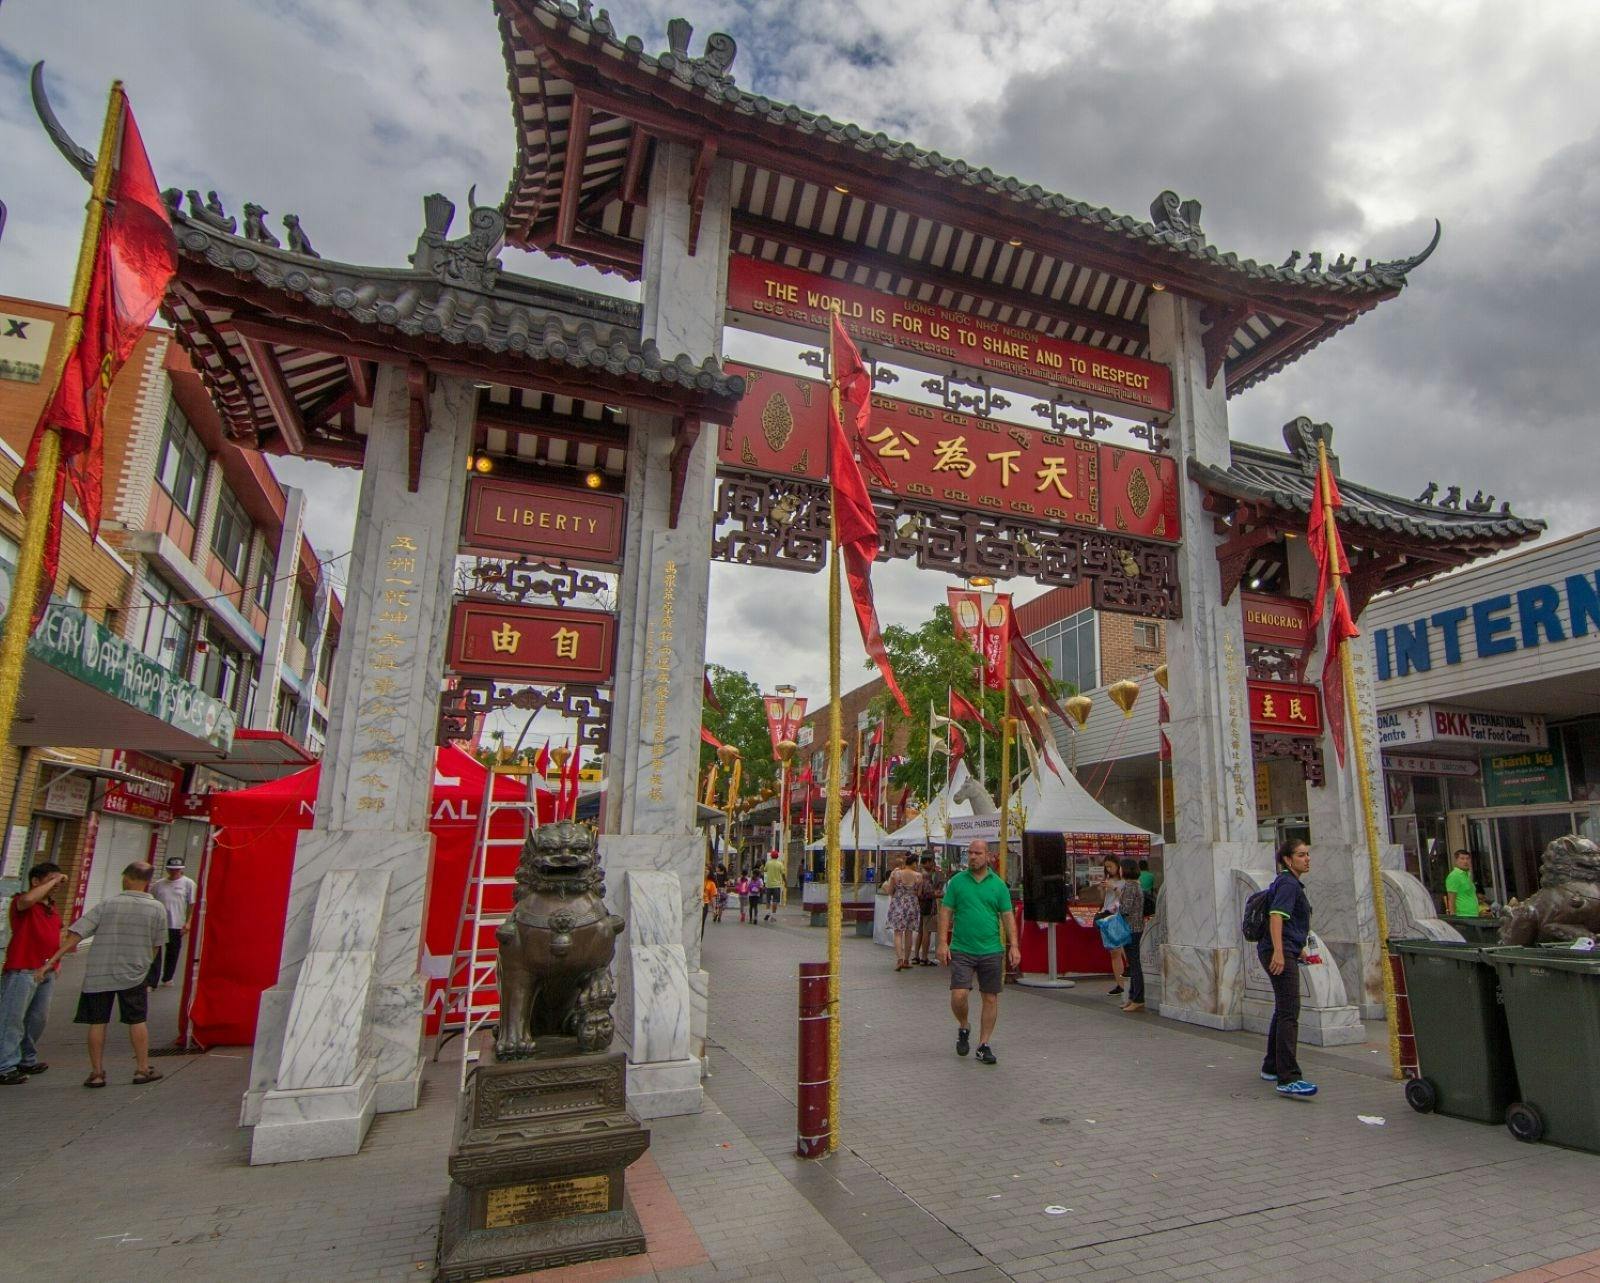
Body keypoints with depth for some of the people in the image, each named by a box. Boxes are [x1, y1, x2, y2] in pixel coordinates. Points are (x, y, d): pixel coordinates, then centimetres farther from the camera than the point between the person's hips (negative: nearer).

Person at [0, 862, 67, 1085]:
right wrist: (53, 881, -23)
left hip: (47, 972, 8)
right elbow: (28, 899, -34)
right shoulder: (20, 902, -8)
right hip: (22, 971, -8)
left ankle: (28, 1060, 25)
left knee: (37, 1018, 14)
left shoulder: (52, 906, 15)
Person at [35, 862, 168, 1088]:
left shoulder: (106, 905, -6)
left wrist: (50, 962, -8)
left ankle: (97, 1072, 15)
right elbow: (156, 945, 4)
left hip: (98, 974, 0)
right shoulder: (156, 909, -5)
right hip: (133, 974, 0)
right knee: (137, 1021, 12)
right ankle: (143, 1069, 16)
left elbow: (75, 935, -12)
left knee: (97, 1022, 11)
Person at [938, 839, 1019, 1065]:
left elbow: (1008, 917, 4)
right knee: (958, 996, -8)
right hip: (961, 950, -1)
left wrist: (1014, 946, -5)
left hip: (992, 951, 1)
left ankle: (984, 1045, 19)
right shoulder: (957, 881, 2)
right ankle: (963, 1028, 22)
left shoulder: (998, 884, 3)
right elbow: (945, 912, 2)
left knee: (990, 999, 6)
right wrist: (943, 943, -5)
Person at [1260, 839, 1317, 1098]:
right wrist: (1278, 952, -32)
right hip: (1281, 953, -11)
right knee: (1289, 1013, -16)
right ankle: (1288, 1079, -20)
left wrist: (1299, 950, 34)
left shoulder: (1290, 883, 20)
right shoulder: (1288, 883, -12)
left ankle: (1271, 1067, 29)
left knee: (1283, 1010, 18)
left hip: (1285, 952, 11)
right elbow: (1276, 916, -24)